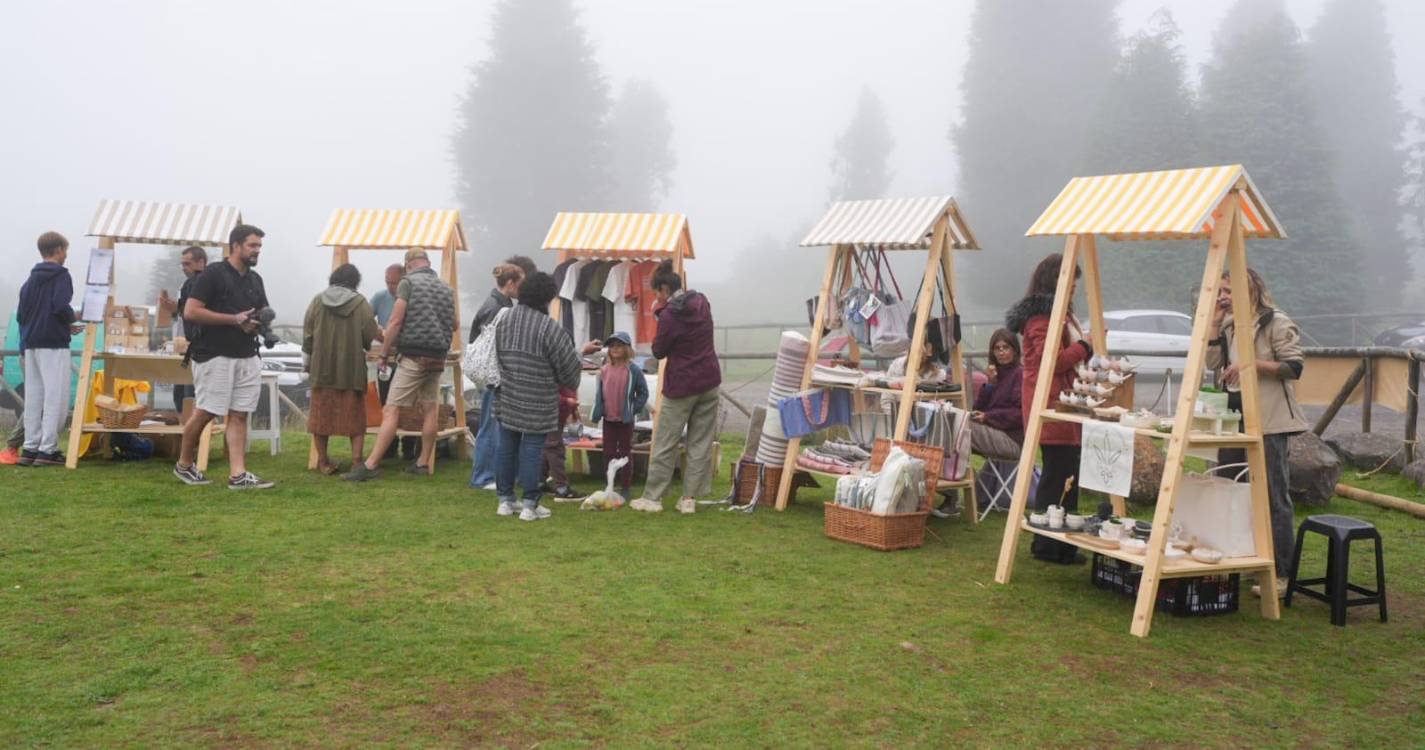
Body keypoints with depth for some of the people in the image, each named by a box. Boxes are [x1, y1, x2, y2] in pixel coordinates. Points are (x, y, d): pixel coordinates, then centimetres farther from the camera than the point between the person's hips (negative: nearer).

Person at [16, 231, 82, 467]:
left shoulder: (31, 279, 17)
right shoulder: (60, 275, -5)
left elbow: (20, 313, 14)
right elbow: (60, 306, -19)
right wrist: (73, 319, -1)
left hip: (30, 343, 7)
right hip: (53, 344, -7)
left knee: (34, 397, 9)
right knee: (56, 396, -5)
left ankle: (30, 448, 10)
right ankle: (47, 449, -8)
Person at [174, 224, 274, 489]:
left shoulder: (255, 279, 15)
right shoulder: (213, 274, -7)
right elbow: (190, 312, -13)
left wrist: (260, 323, 0)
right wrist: (235, 319, -16)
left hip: (247, 357, 7)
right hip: (215, 356, -6)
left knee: (239, 416, 2)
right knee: (204, 413, -1)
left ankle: (238, 475, 0)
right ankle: (184, 465, 20)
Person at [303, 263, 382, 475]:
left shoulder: (318, 301, 2)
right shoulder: (360, 303, -4)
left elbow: (307, 334, 4)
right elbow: (371, 335, -6)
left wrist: (309, 360, 16)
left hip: (321, 368, 2)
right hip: (352, 368, -2)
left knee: (322, 414, 10)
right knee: (354, 415, 5)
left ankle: (323, 461, 16)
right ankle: (357, 460, 0)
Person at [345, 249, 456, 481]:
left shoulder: (408, 282, -4)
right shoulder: (446, 288, 13)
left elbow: (395, 322, -11)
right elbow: (453, 325, 23)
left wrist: (384, 353, -4)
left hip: (413, 356, -6)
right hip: (438, 358, 6)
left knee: (391, 411, -8)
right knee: (430, 410, 14)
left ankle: (370, 465, -11)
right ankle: (423, 463, 17)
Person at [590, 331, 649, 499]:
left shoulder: (634, 370, -8)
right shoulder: (604, 370, 2)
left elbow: (643, 393, -2)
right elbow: (598, 393, 8)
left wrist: (633, 410, -9)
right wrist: (597, 413, 3)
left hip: (626, 419, -4)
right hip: (608, 419, 4)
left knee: (625, 452, 4)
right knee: (609, 452, 10)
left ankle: (625, 486, 11)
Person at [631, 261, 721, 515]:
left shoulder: (669, 315, -16)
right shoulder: (702, 302, 4)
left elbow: (659, 351, -6)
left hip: (681, 385, -6)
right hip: (709, 381, 6)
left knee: (665, 444, 4)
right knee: (701, 443, 7)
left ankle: (652, 497, 10)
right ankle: (689, 498, 9)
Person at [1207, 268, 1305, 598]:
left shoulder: (1277, 324, -7)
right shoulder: (1230, 326, 15)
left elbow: (1294, 367, -13)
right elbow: (1213, 363, 7)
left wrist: (1252, 365, -21)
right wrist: (1214, 323, 2)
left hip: (1268, 421, -8)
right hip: (1234, 419, 9)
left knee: (1273, 496, -6)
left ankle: (1281, 574, -1)